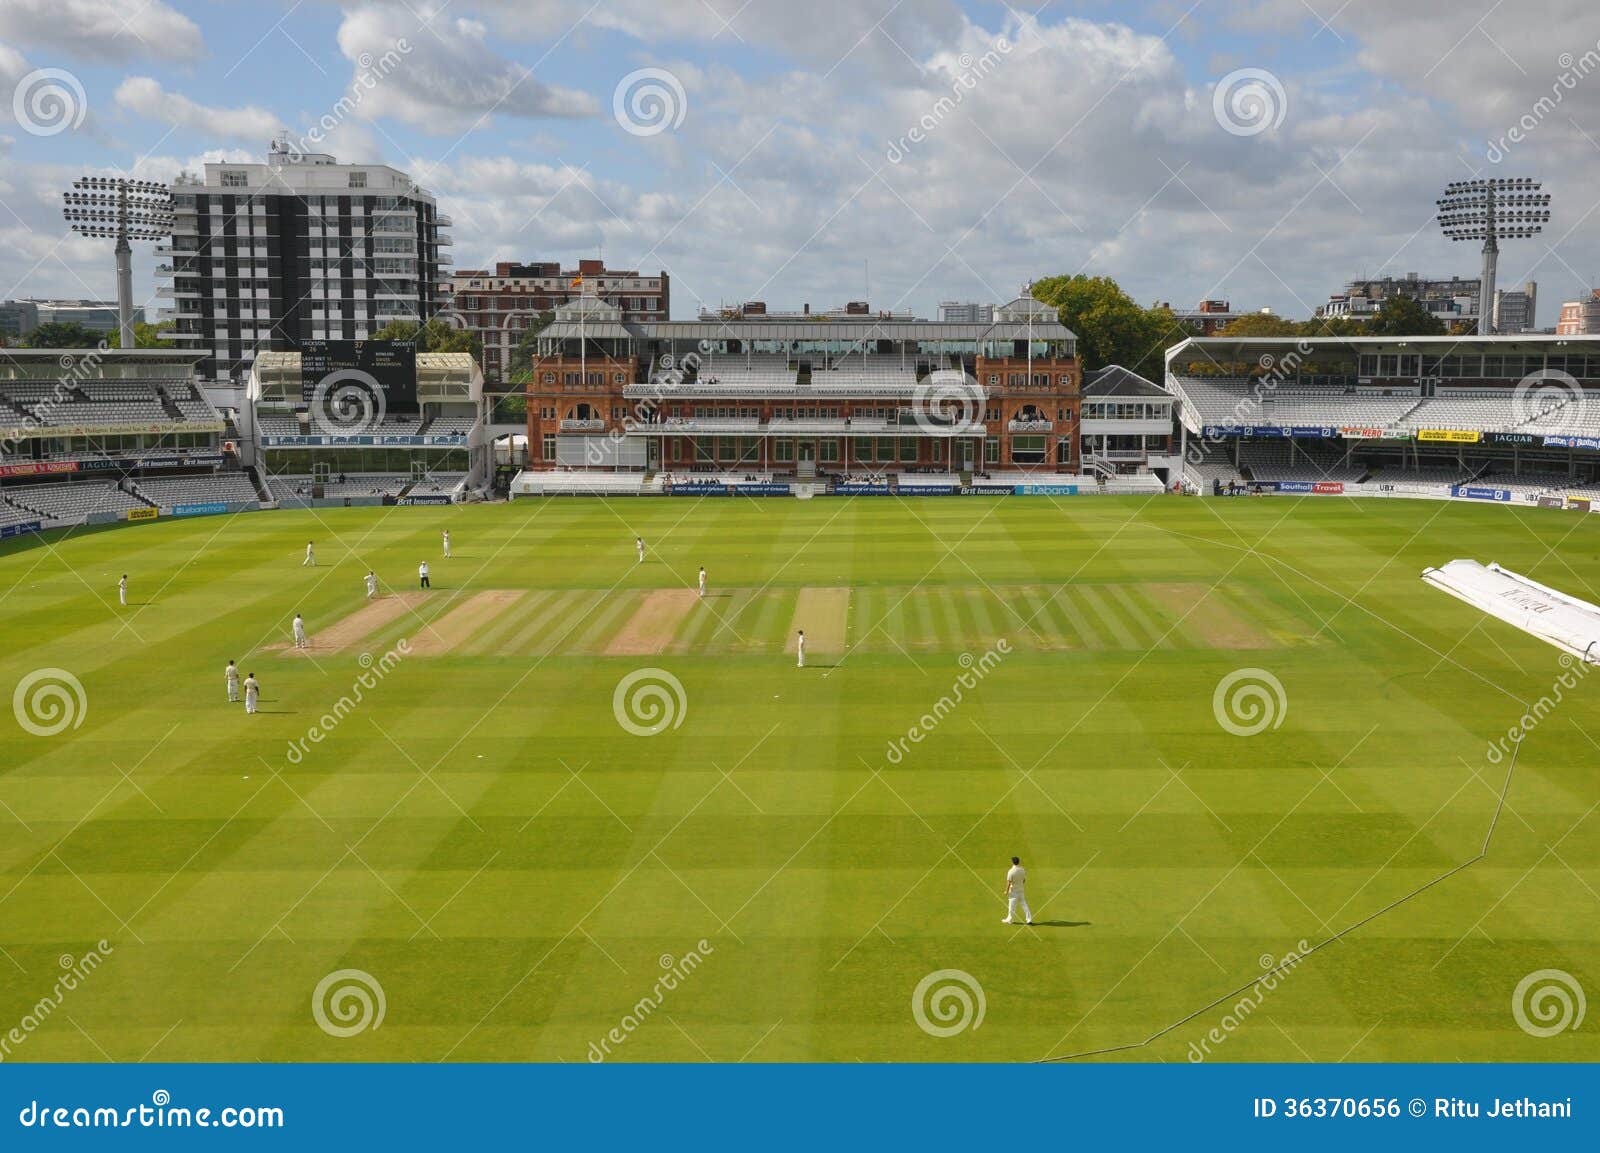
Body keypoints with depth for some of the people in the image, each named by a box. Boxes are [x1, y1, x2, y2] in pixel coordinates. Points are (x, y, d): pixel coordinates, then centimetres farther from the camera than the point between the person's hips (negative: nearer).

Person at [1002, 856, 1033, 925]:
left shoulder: (1011, 871, -20)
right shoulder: (1022, 870, -3)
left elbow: (1009, 882, -18)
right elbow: (1024, 880, 8)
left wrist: (1006, 891, -8)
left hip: (1013, 891, -5)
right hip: (1021, 890, 5)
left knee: (1012, 906, 6)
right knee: (1024, 904, 11)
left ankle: (1009, 919, 18)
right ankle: (1029, 919, 9)